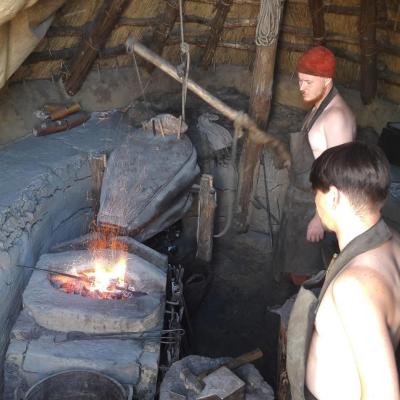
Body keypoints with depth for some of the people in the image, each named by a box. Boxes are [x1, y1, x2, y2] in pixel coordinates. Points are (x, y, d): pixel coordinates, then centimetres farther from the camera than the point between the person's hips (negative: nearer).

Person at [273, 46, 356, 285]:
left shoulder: (336, 116, -26)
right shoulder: (319, 106, 5)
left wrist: (320, 218, -24)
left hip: (318, 205, -9)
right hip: (302, 198, 10)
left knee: (303, 273, 4)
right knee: (295, 264, 23)